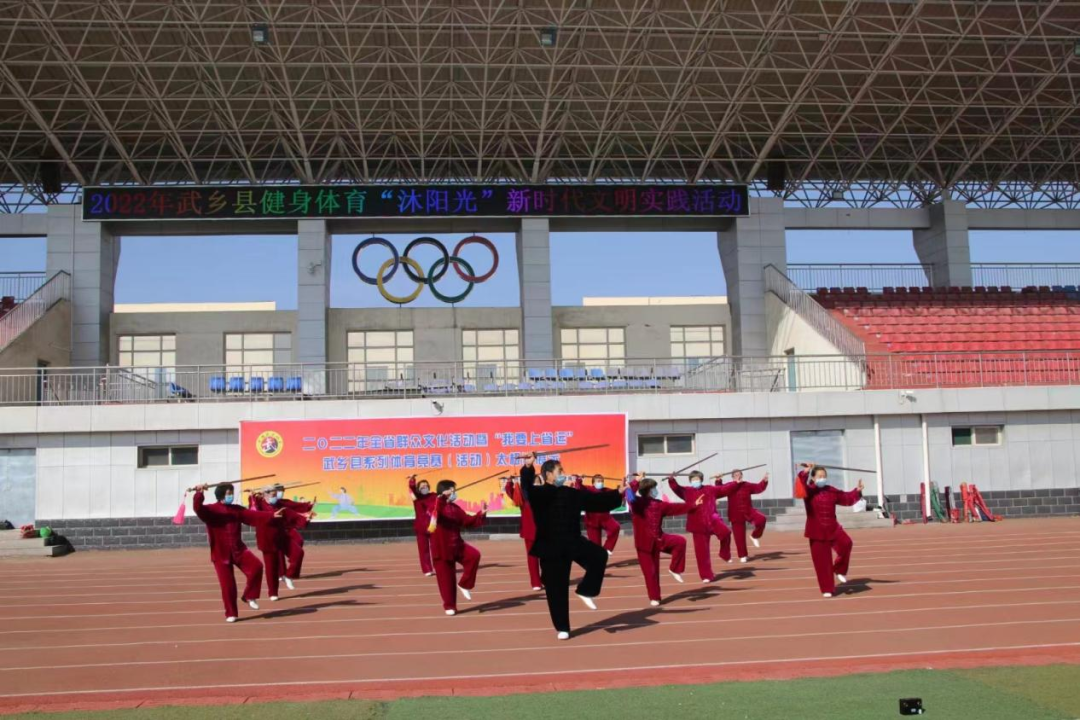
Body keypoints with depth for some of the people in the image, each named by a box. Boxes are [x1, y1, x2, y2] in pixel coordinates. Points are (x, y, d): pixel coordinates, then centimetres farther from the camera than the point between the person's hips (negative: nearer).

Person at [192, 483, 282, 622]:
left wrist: (271, 516, 2)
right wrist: (199, 493, -43)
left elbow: (253, 516, 9)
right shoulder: (211, 510, -6)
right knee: (227, 584, -2)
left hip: (238, 550, 3)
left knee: (256, 567, -18)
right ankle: (231, 614, 15)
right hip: (221, 553, -3)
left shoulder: (237, 509, 8)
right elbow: (198, 508, -26)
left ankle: (249, 596, 2)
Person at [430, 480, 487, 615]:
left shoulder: (455, 508, 9)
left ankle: (464, 584, -3)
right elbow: (436, 513, -36)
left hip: (457, 545, 5)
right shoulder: (437, 506, -11)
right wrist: (442, 498, -51)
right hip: (442, 549, -5)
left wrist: (480, 515, -3)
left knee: (474, 555, -20)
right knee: (446, 579, 1)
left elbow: (468, 521, 11)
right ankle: (449, 606, 18)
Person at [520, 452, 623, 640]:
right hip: (551, 547, -4)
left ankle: (586, 591, 3)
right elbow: (527, 487, -31)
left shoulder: (572, 494, 9)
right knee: (556, 590, 1)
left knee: (599, 555, -18)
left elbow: (595, 500, 16)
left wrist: (618, 494, 14)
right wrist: (528, 467, -49)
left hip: (573, 542, 5)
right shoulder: (538, 494, -9)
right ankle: (562, 628, 17)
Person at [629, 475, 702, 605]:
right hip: (645, 543, -5)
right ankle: (654, 598, 18)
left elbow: (675, 507, 10)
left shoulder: (658, 504, 6)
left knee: (680, 541, -16)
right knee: (650, 571, 1)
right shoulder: (637, 503, -11)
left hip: (659, 539, 5)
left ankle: (675, 569, 1)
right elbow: (630, 494, -31)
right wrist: (636, 481, -33)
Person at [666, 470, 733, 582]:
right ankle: (706, 576, 15)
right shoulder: (687, 491, 4)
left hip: (712, 519, 1)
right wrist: (672, 479, -30)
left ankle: (725, 554, -1)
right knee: (701, 552, 1)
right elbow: (676, 488, -12)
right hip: (698, 525, -1)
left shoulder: (710, 489, 10)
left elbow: (724, 489, 19)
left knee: (725, 532, -29)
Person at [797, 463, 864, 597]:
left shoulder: (832, 491, 7)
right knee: (822, 562, 1)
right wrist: (805, 473, -39)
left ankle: (839, 570, 0)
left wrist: (857, 491, 0)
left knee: (846, 544, -24)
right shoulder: (809, 491, -6)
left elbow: (847, 498, 14)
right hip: (817, 532, -3)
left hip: (833, 528, 3)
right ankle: (827, 589, 15)